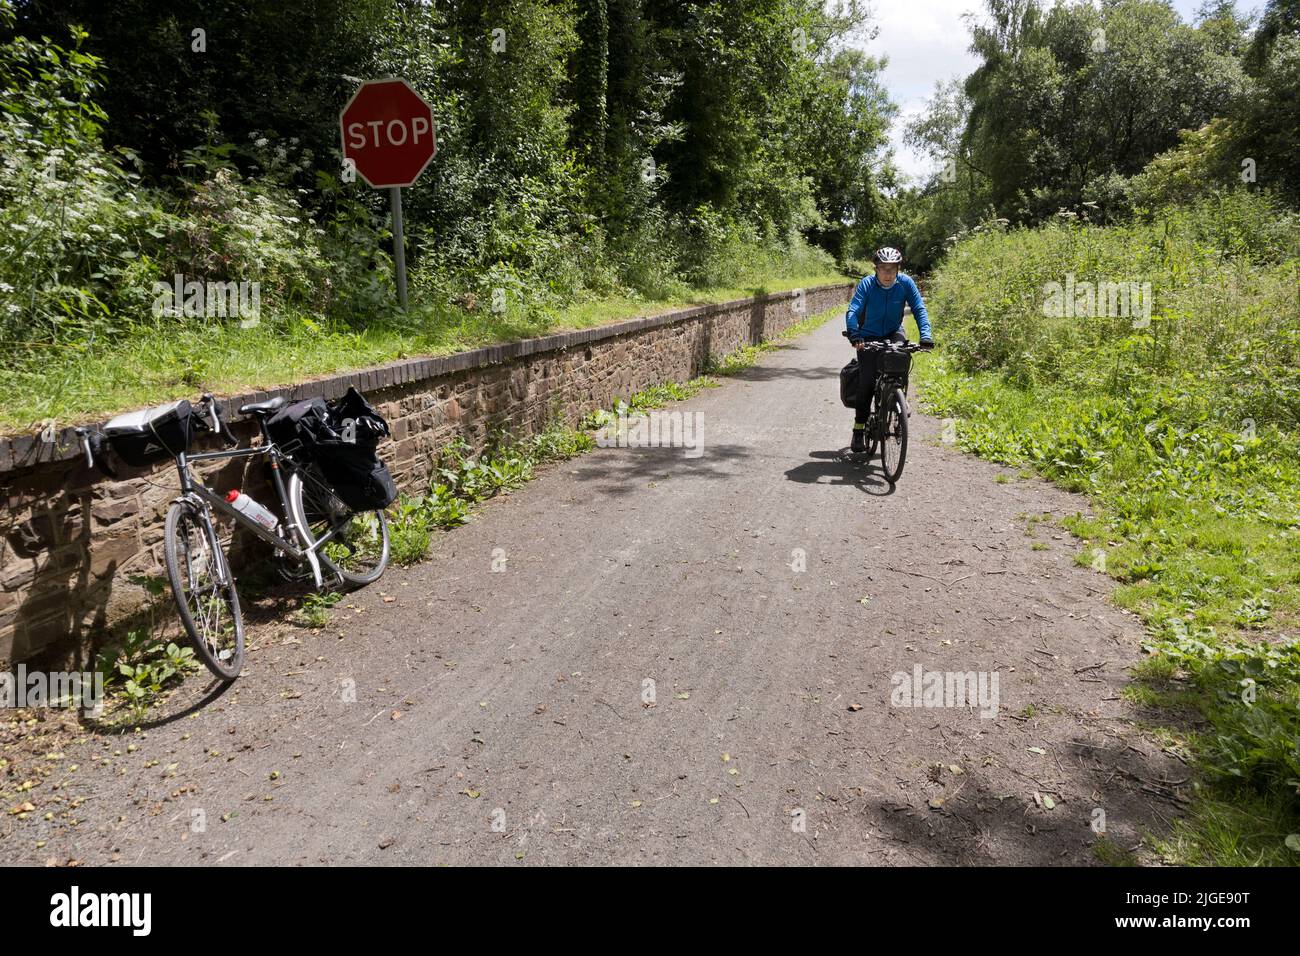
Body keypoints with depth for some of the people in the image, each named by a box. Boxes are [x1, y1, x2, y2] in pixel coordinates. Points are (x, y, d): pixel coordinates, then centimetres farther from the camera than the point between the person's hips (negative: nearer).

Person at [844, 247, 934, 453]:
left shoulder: (906, 283, -14)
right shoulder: (866, 284, -19)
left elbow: (919, 309, -17)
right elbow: (852, 311, -29)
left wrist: (925, 335, -33)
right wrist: (854, 335, -48)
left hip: (893, 333, 1)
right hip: (869, 336, -1)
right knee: (867, 382, -11)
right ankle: (859, 427, 2)